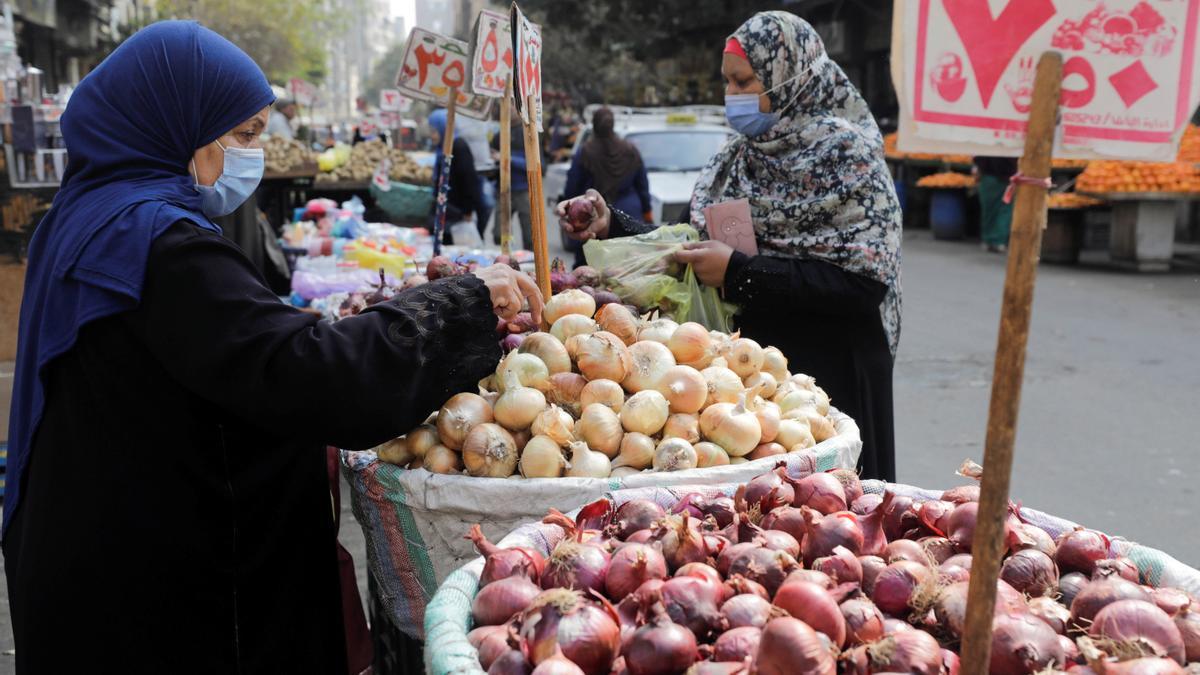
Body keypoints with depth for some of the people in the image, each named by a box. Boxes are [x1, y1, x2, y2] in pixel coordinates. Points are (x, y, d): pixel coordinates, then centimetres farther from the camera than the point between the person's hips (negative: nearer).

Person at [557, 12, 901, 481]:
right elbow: (699, 249, 12)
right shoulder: (738, 157, 9)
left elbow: (864, 284, -19)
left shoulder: (846, 153, -10)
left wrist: (739, 274, -22)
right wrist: (611, 226, -1)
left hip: (827, 375, -6)